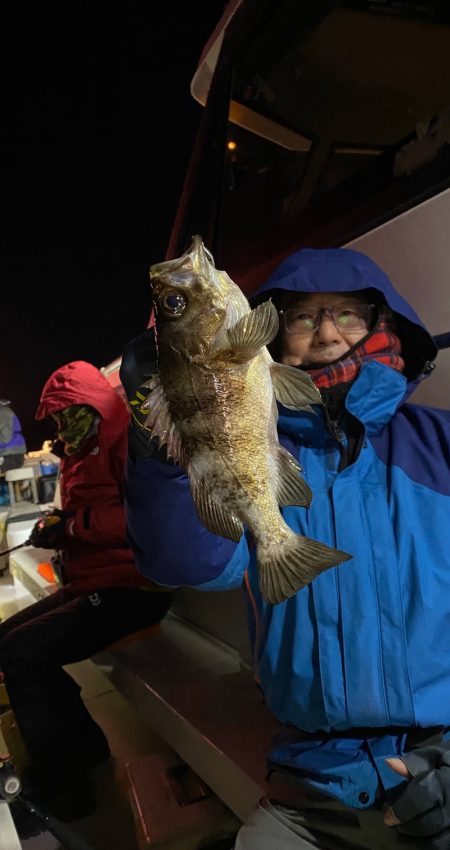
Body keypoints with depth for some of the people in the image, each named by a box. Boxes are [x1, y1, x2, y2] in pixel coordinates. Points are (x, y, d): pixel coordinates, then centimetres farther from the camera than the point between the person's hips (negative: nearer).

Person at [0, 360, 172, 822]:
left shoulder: (132, 438, -14)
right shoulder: (82, 452, 15)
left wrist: (72, 525, -19)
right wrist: (55, 524, -1)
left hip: (132, 587, -10)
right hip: (91, 585, 10)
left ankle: (62, 782, 1)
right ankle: (83, 746, 15)